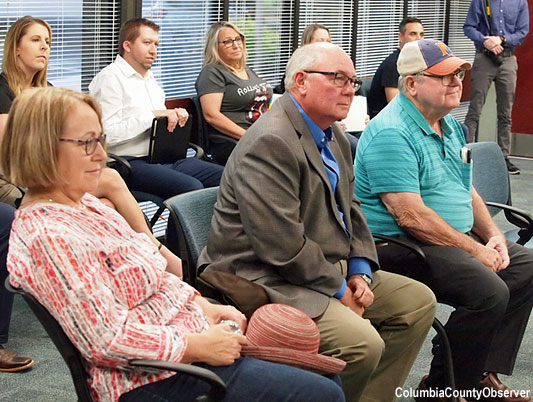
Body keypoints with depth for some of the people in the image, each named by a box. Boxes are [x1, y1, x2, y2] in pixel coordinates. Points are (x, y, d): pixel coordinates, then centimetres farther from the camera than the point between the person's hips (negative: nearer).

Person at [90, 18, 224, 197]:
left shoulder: (149, 78, 24)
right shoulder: (110, 78, -5)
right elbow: (107, 134, -17)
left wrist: (175, 115, 6)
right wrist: (151, 115, -17)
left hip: (164, 158, 9)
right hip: (131, 163, -9)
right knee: (192, 188, -33)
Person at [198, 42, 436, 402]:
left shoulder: (334, 136, 12)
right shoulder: (270, 143, -22)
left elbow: (350, 208, 20)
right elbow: (283, 247, -26)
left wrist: (359, 269, 3)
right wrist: (339, 288, -14)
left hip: (331, 271, 11)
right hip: (270, 280, -11)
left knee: (419, 301, 10)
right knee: (362, 343, -28)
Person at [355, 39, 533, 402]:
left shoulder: (449, 125, 13)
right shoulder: (392, 133, -19)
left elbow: (466, 188, 20)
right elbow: (411, 215, -25)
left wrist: (493, 235, 2)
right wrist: (476, 251, -20)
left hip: (457, 236, 10)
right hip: (398, 245, -10)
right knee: (488, 291, -26)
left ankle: (483, 373, 11)